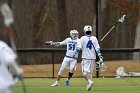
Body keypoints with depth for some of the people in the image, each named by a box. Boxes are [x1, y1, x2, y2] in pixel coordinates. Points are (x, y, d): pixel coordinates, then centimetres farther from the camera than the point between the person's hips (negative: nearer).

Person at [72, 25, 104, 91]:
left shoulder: (83, 38, -7)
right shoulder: (94, 39, 2)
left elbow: (79, 48, -9)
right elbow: (97, 49, -2)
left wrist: (74, 54, 3)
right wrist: (100, 57, -2)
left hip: (85, 58, -4)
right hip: (92, 58, 4)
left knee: (85, 72, -5)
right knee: (90, 72, 14)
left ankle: (89, 81, -30)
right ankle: (89, 85, 15)